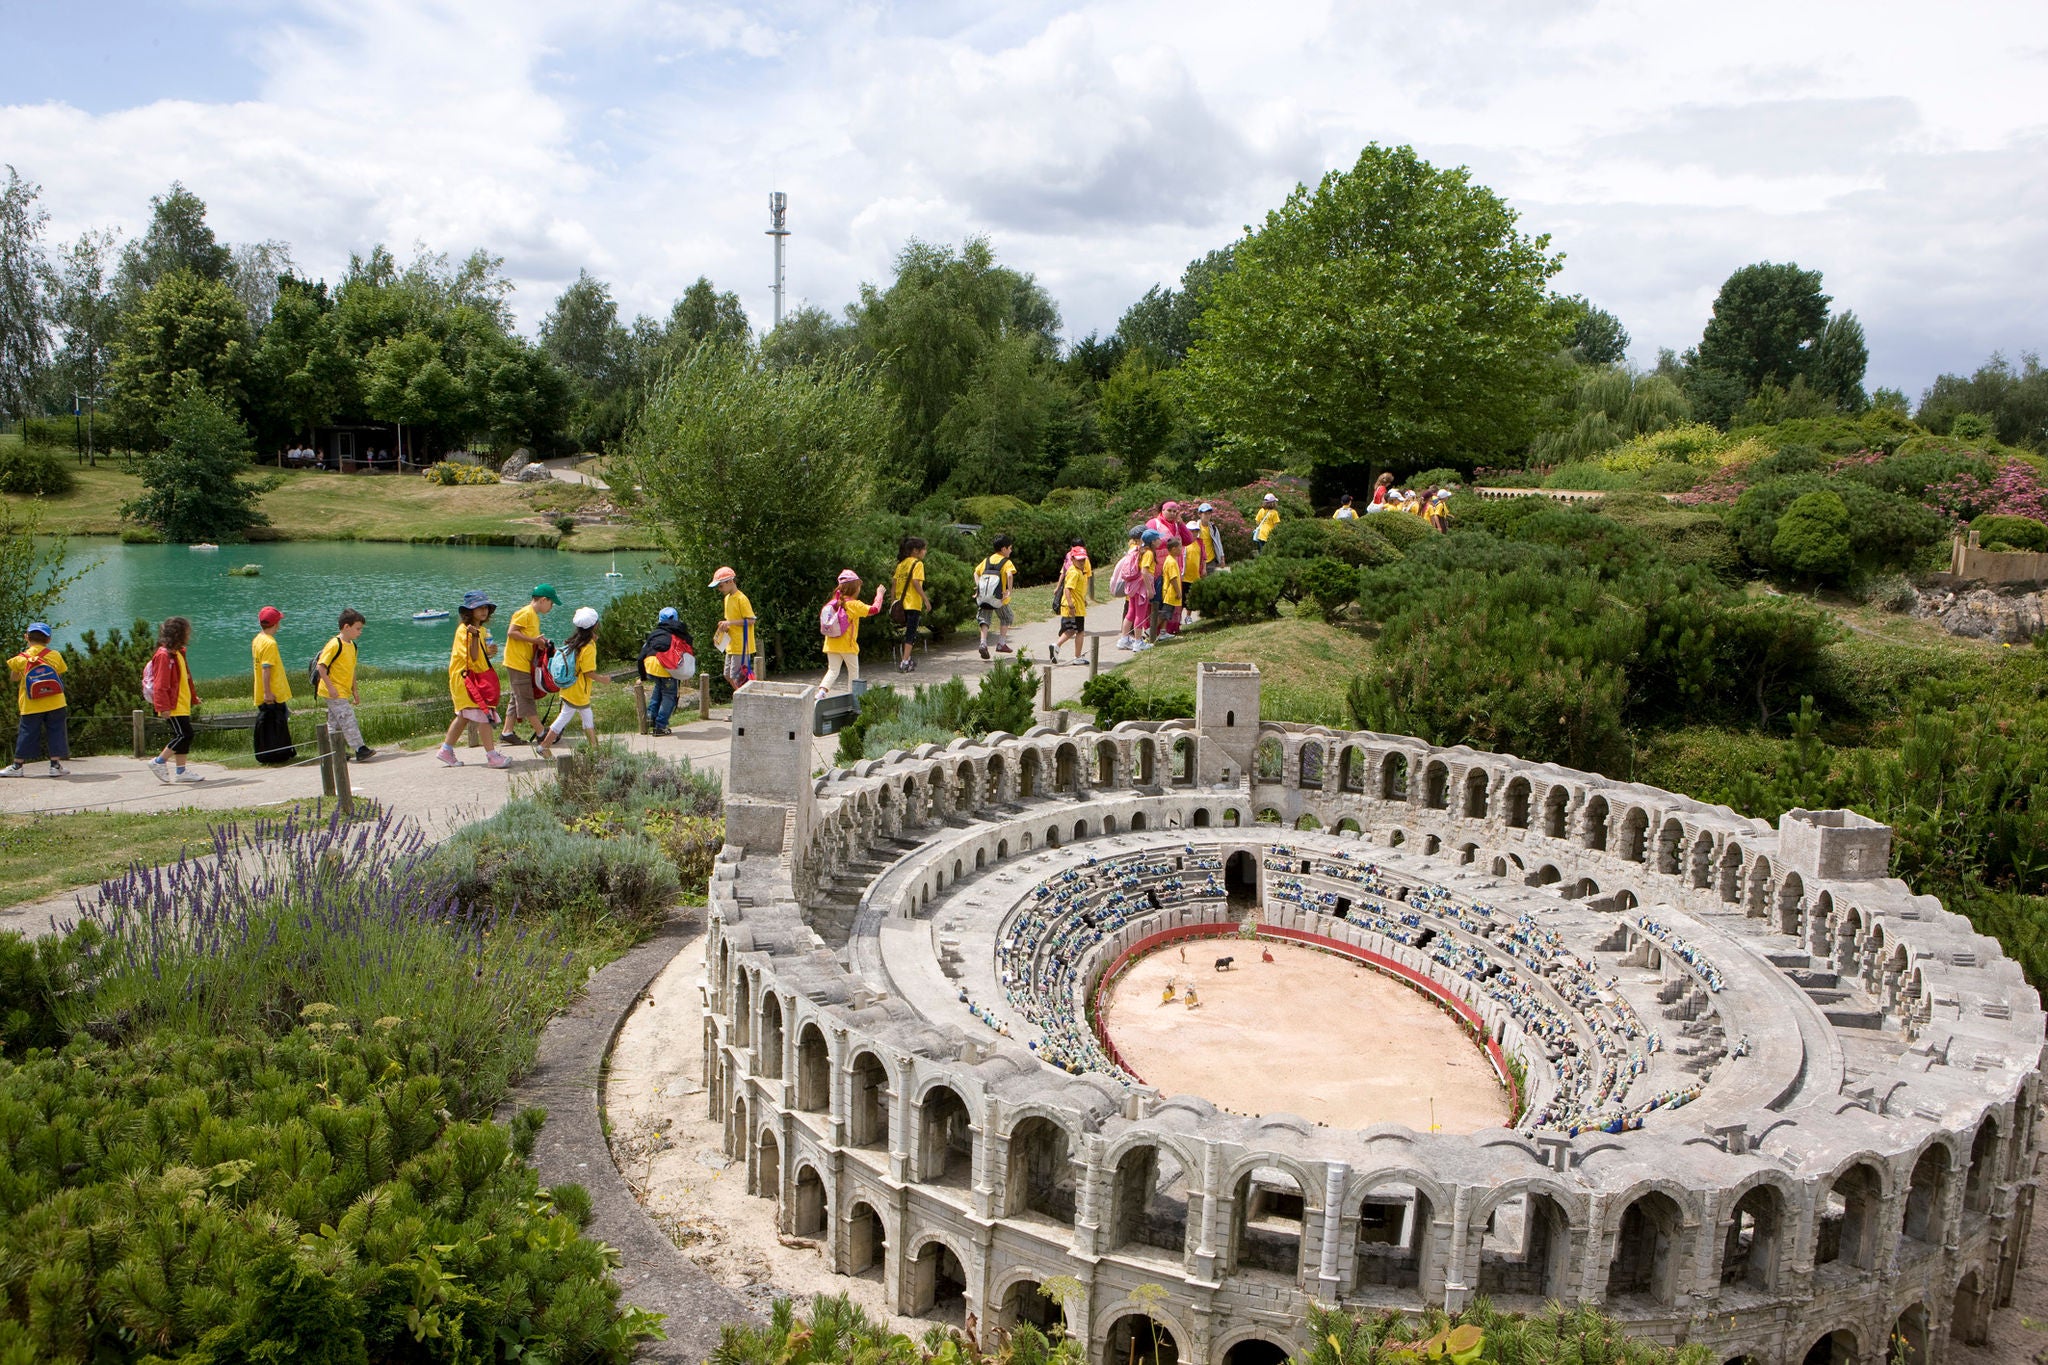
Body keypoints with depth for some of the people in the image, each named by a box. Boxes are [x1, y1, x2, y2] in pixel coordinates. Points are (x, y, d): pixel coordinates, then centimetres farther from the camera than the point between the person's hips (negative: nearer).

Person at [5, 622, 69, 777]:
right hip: (55, 704, 0)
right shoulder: (55, 656, -2)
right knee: (56, 731, 7)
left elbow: (15, 678, 10)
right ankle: (55, 764, 4)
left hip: (30, 706, 0)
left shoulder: (21, 659, -3)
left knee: (27, 733, 9)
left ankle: (18, 765, 15)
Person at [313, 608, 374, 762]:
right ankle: (360, 749, -18)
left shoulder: (352, 645, 12)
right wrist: (330, 687, -21)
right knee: (348, 719, -14)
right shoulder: (334, 644, -15)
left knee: (335, 723, 13)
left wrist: (355, 691, 20)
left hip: (343, 692, 9)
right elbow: (320, 666, -18)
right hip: (334, 692, -9)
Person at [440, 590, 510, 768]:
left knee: (464, 716, 16)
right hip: (466, 678, -10)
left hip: (478, 678, 10)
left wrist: (489, 651, 1)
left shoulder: (482, 629, 11)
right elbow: (472, 657, -24)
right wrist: (475, 636, -34)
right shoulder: (464, 630, -16)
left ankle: (446, 751, 26)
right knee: (483, 714, -12)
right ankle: (492, 755, -12)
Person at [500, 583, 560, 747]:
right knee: (526, 699, -5)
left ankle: (507, 733, 14)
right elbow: (511, 632, -19)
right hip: (518, 662, -10)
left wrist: (540, 641, 3)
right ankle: (541, 734, -5)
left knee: (518, 699, 11)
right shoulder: (526, 613, -13)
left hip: (524, 664, 10)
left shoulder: (534, 616, 17)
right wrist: (533, 640, -20)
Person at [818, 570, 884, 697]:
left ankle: (822, 689, -14)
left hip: (831, 645, 5)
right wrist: (879, 594, -2)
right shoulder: (854, 605, -13)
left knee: (833, 670, 8)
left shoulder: (833, 603, 4)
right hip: (848, 645, -5)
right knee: (853, 671, 13)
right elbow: (874, 609, -16)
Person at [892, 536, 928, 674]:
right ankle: (905, 662, -7)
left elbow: (894, 583, 11)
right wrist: (925, 599, -14)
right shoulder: (917, 563, -8)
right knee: (911, 633, -3)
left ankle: (905, 659, 23)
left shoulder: (901, 564, 13)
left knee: (908, 631, 19)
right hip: (913, 603, -7)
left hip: (900, 604, 7)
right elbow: (916, 582, -19)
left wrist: (894, 601, 16)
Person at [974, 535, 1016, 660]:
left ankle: (983, 644, -13)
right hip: (998, 598, -4)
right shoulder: (1006, 562, -3)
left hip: (983, 597, 4)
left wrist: (978, 586, 9)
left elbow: (976, 572, 14)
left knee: (984, 620, 9)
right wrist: (1009, 590, -16)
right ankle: (1001, 644, 19)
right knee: (1006, 619, 19)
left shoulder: (987, 560, 15)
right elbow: (1009, 575, -21)